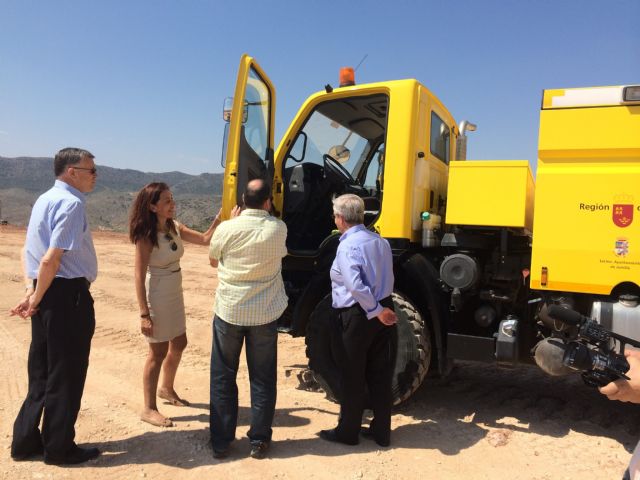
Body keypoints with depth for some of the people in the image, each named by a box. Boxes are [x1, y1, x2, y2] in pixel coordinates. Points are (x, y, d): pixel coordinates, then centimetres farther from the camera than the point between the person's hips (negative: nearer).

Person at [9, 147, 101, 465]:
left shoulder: (45, 199, 14)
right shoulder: (71, 203, -16)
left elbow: (28, 250, 13)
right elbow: (51, 259, -23)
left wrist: (30, 291, 5)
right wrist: (36, 299, -12)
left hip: (46, 294, 10)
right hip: (67, 295, -9)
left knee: (41, 372, 19)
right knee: (66, 375, 5)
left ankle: (26, 441, 32)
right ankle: (59, 448, 19)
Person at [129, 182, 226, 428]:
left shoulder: (175, 228, 2)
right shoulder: (146, 236, -19)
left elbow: (205, 239, 4)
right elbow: (139, 276, -19)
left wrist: (219, 218, -9)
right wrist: (144, 314, -21)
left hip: (175, 295, 8)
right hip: (157, 298, -8)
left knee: (179, 345, 20)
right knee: (159, 352, 3)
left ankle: (166, 389, 43)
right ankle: (149, 409, 19)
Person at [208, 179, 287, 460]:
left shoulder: (227, 228, -10)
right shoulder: (278, 229, -7)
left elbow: (213, 261, 7)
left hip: (229, 311, 0)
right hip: (265, 313, 1)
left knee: (223, 377, 14)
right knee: (262, 378, 13)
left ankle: (221, 441, 22)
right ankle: (259, 441, 22)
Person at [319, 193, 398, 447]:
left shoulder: (348, 246, -16)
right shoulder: (380, 241, 8)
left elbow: (355, 286, -27)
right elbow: (387, 280, 13)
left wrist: (376, 311, -18)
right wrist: (381, 309, 15)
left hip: (357, 315, -7)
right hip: (384, 312, 7)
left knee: (352, 377, 8)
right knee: (380, 376, 14)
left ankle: (347, 431, 23)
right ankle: (381, 431, 26)